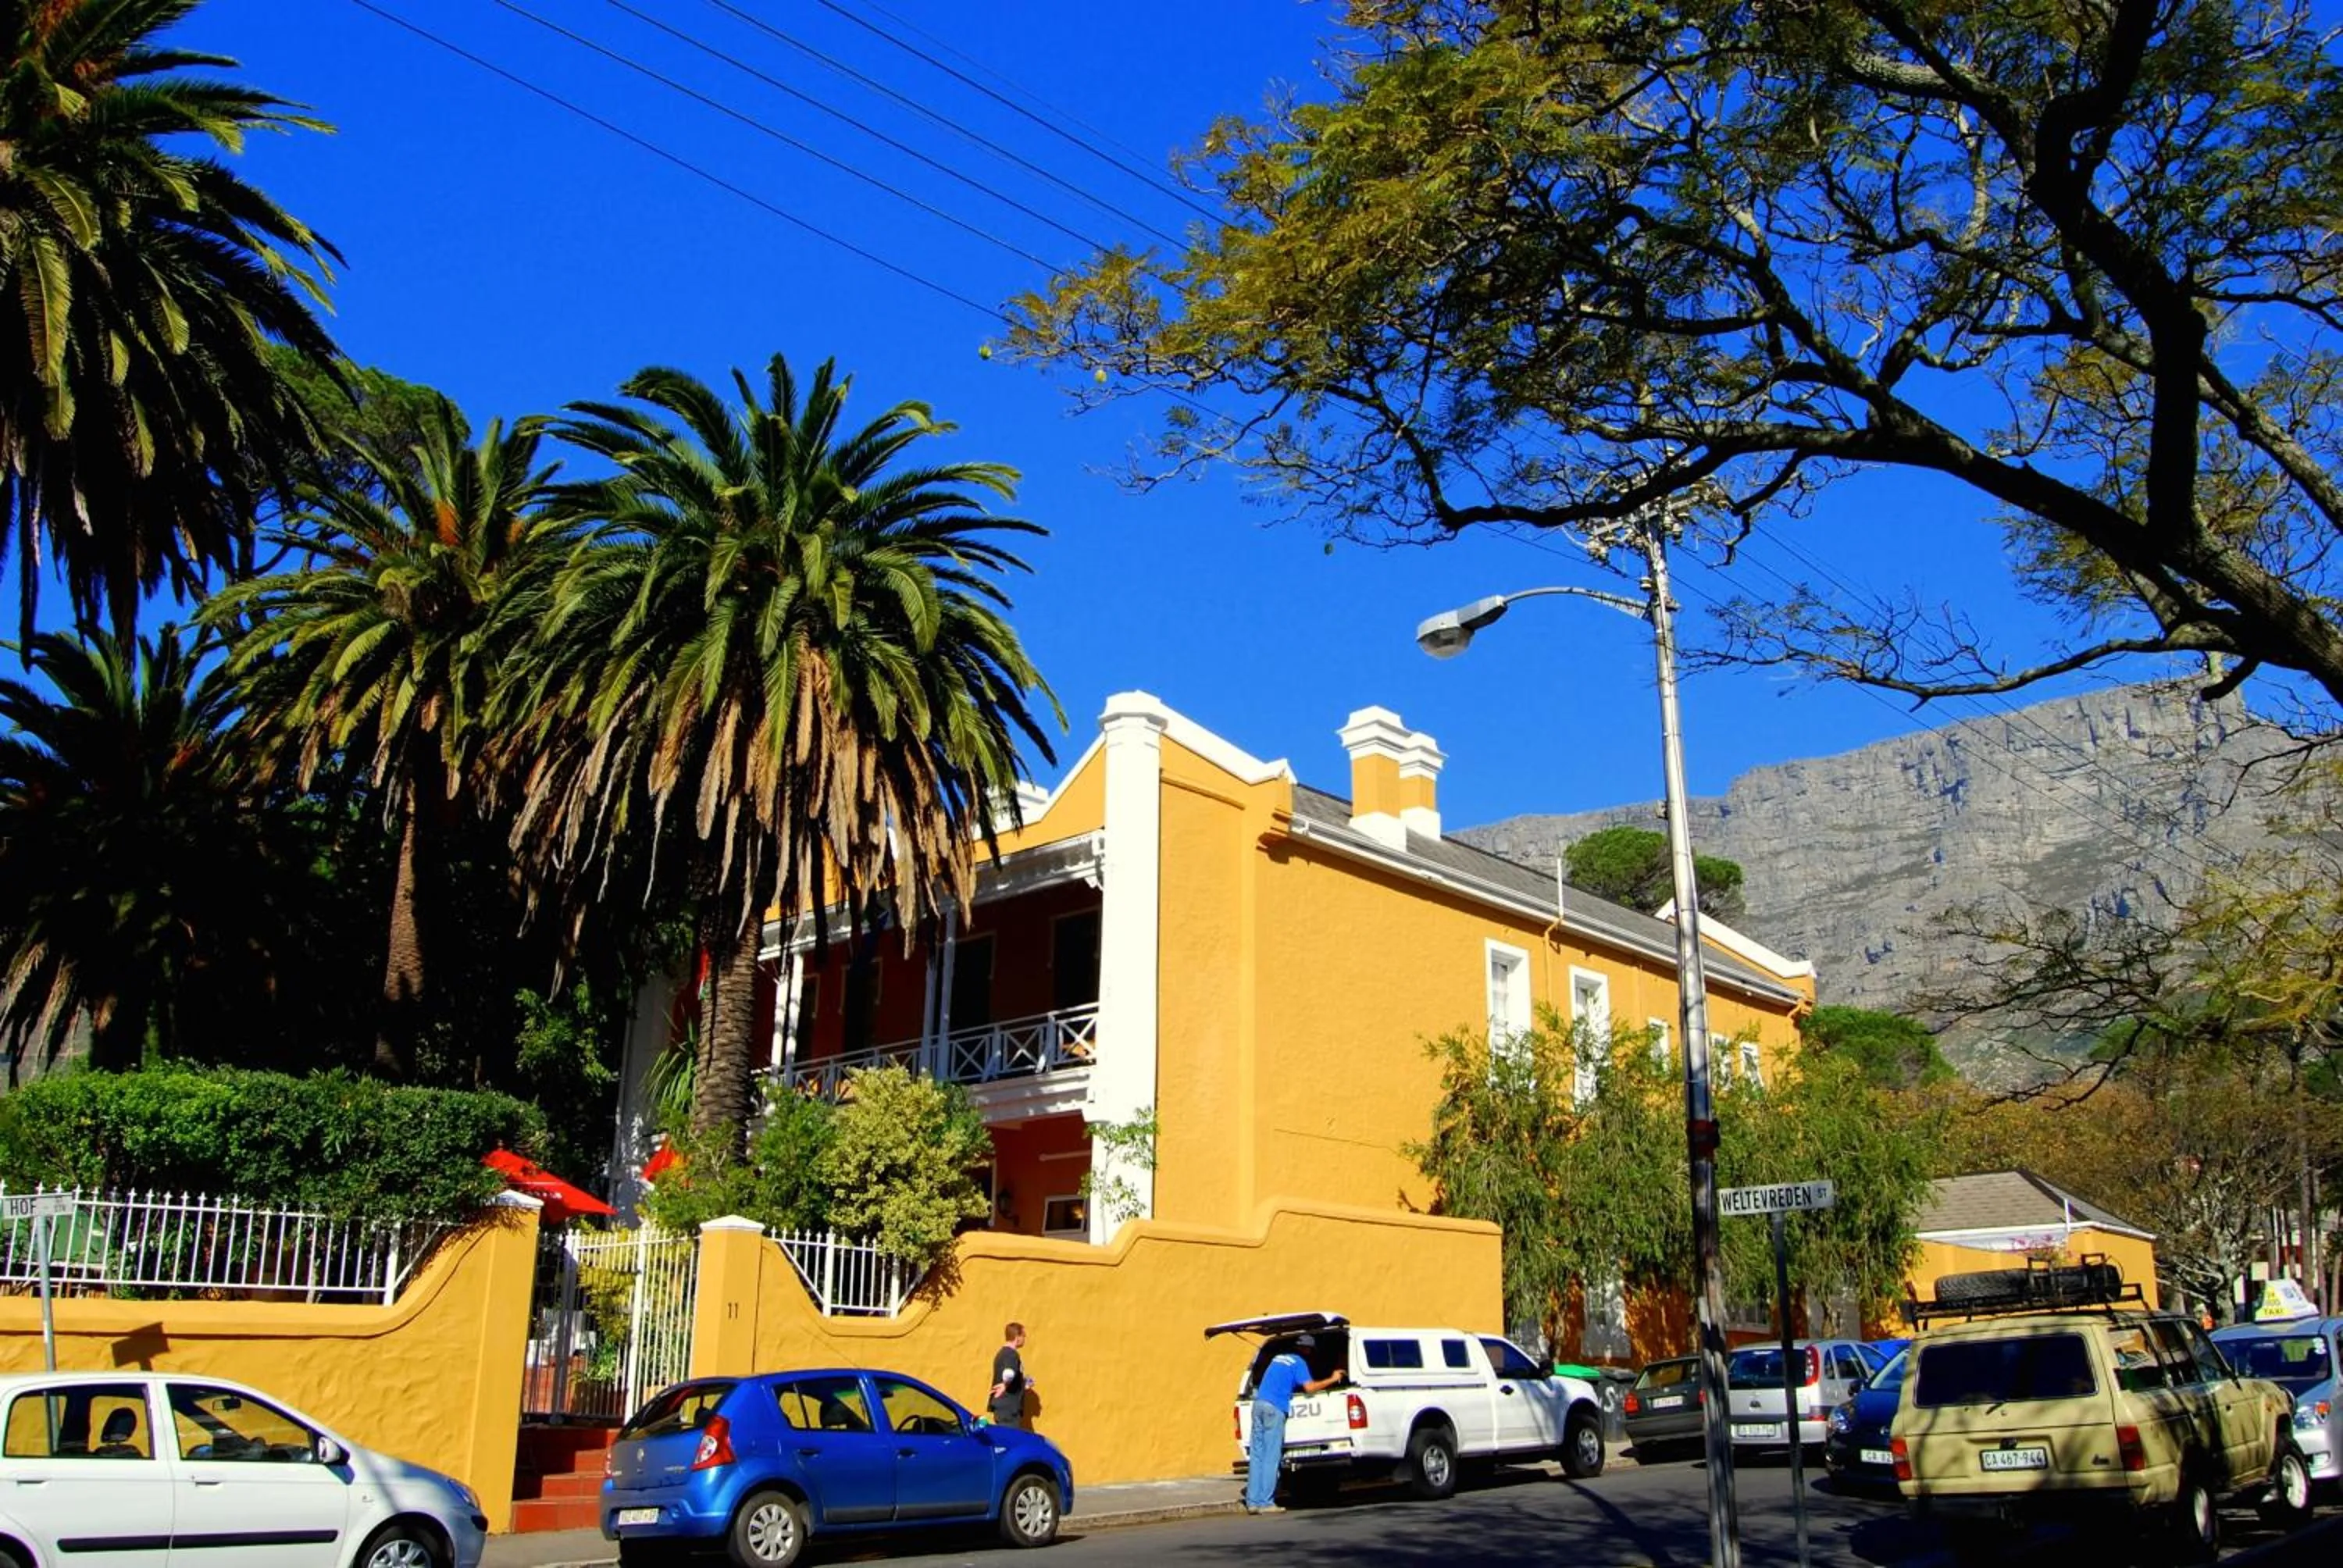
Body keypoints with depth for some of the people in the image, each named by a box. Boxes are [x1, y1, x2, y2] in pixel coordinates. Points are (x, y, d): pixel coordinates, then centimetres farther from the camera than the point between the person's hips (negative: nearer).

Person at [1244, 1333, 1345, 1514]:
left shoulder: (1278, 1358, 23)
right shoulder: (1298, 1362, 1)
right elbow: (1309, 1387, -11)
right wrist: (1332, 1379, 2)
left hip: (1259, 1403, 7)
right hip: (1274, 1408, -7)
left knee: (1257, 1455, 7)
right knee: (1271, 1457, -4)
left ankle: (1253, 1502, 6)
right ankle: (1265, 1502, -5)